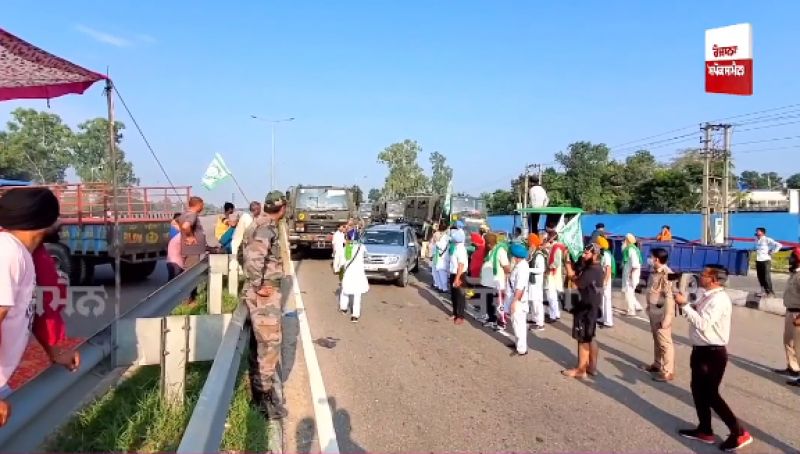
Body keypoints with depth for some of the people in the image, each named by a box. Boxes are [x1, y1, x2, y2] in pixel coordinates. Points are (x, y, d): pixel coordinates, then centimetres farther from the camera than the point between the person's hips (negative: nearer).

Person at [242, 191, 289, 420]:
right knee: (269, 342, -5)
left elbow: (249, 253, 21)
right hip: (265, 294, -10)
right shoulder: (266, 228, -18)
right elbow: (255, 257, -33)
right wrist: (257, 286, -23)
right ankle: (265, 396, 2)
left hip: (264, 293, 10)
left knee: (259, 342, 18)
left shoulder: (260, 224, 12)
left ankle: (259, 388, 30)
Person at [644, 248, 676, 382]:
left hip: (662, 312, -9)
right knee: (656, 339, 20)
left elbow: (669, 297, -24)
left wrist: (667, 317, -24)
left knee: (664, 342, -1)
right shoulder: (655, 272, 7)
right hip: (654, 312, 9)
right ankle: (657, 364, 34)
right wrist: (649, 308, 18)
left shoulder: (666, 274, -21)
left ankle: (668, 372, 8)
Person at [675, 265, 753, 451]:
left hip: (713, 354, -10)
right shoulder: (708, 296, 9)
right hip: (701, 351, 10)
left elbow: (702, 324, -29)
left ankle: (739, 433, 11)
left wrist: (684, 304, -25)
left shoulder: (719, 299, -22)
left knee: (710, 394, -2)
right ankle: (704, 431, 28)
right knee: (698, 390, 16)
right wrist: (687, 304, 1)